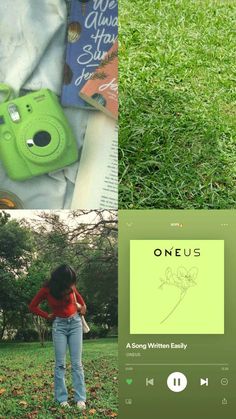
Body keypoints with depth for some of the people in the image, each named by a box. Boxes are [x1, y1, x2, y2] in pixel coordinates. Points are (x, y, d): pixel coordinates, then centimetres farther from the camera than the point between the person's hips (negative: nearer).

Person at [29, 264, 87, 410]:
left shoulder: (70, 286, -8)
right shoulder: (47, 290, -13)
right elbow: (33, 306, 2)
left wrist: (83, 305, 8)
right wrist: (47, 316, 0)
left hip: (75, 323, 1)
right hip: (59, 325, -1)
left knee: (77, 363, -3)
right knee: (60, 364, -4)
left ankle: (80, 398, -4)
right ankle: (62, 398, 1)